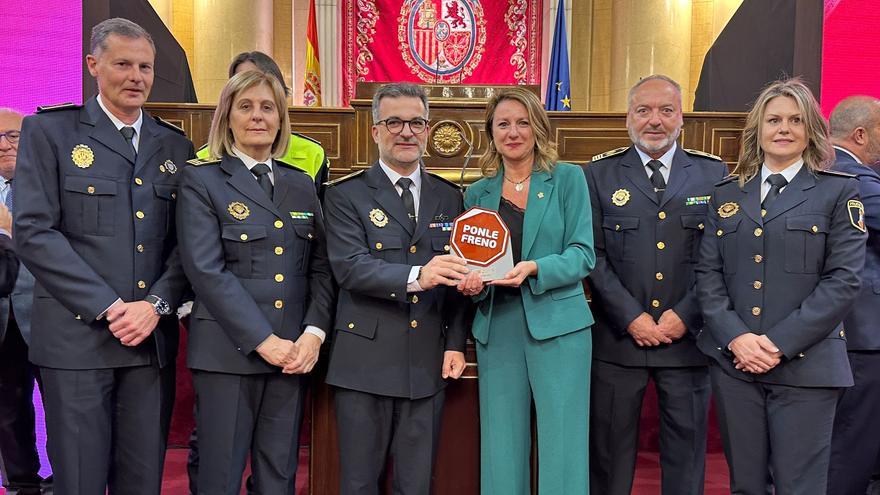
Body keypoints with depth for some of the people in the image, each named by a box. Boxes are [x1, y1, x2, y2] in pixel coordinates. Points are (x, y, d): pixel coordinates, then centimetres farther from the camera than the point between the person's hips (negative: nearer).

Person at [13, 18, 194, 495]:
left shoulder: (175, 146, 12)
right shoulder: (48, 131, 1)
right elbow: (33, 231, -8)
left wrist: (155, 304, -8)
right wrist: (108, 307, -13)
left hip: (153, 337, 3)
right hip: (77, 335, -3)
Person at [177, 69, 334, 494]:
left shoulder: (302, 184, 14)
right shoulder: (201, 180, 0)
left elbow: (321, 267, 9)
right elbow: (206, 269, -11)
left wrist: (314, 333, -6)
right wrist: (263, 341, -15)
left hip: (293, 353, 4)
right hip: (228, 351, -4)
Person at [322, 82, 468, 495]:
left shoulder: (448, 197, 11)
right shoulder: (346, 195, -1)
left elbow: (458, 275, 11)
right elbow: (349, 267, -15)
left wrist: (456, 343, 3)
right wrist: (415, 276, -29)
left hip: (428, 365, 3)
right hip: (365, 362, -3)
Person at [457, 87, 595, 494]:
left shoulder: (567, 178, 3)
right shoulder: (478, 193, 12)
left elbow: (583, 254, -4)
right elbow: (472, 263, 14)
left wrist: (534, 269, -21)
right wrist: (472, 283, -8)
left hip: (557, 325, -3)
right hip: (497, 327, 3)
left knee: (562, 450, -1)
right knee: (501, 451, 8)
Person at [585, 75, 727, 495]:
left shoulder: (714, 173, 4)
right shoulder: (600, 173, 2)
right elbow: (593, 255, -3)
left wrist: (685, 316, -9)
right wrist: (631, 317, -11)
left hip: (688, 336, 1)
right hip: (617, 335, 0)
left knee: (686, 450, 12)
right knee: (610, 450, 10)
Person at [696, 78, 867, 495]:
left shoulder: (839, 191, 2)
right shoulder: (727, 193, 12)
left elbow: (843, 280, -6)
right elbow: (707, 273, 5)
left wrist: (780, 344, -13)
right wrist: (735, 338, -9)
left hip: (804, 364, -3)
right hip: (732, 362, 3)